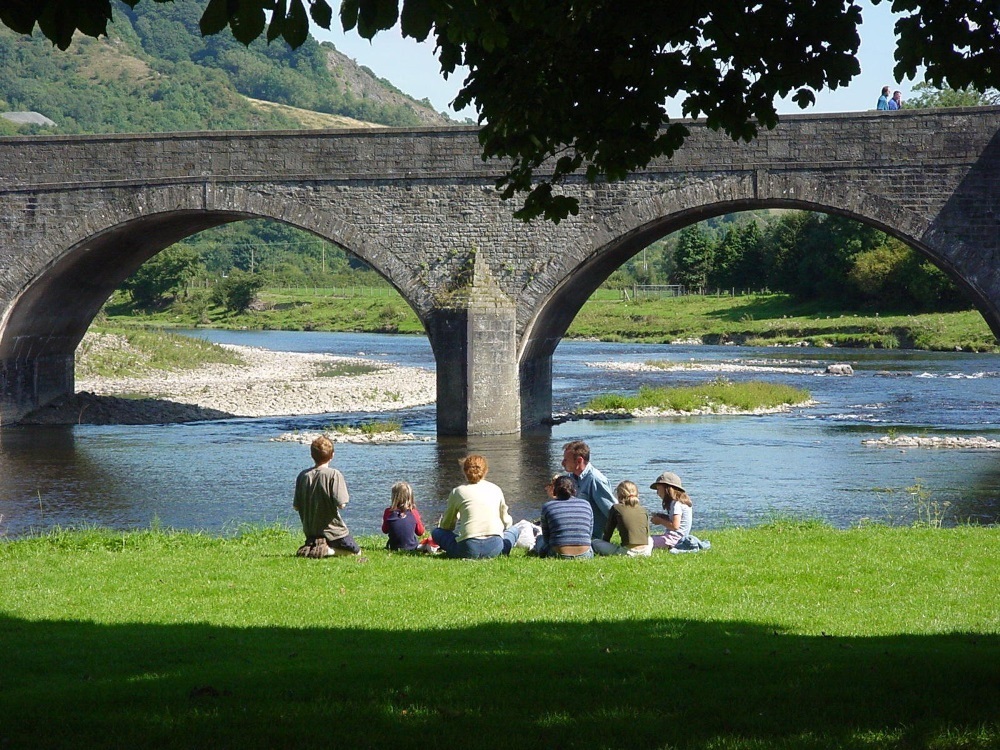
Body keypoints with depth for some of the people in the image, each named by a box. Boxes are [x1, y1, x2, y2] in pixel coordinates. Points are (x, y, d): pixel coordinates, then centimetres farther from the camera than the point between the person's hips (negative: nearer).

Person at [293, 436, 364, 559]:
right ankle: (327, 550, -12)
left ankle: (310, 547, 1)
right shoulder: (334, 475, -17)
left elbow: (296, 506, 0)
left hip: (310, 530, 5)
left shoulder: (303, 475, -4)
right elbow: (341, 504, -22)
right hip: (332, 530, -5)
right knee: (356, 552, 12)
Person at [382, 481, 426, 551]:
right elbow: (420, 532, 0)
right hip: (412, 547, -1)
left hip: (394, 548, 1)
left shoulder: (388, 512, -14)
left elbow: (385, 531, 3)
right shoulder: (414, 513, -14)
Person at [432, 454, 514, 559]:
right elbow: (506, 522, 22)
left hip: (469, 549, -2)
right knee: (514, 531, 33)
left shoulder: (457, 491, 10)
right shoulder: (496, 489, 14)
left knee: (436, 532, 23)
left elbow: (446, 525, 18)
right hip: (494, 549, 2)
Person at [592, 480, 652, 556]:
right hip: (645, 552, 4)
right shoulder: (643, 510, 15)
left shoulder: (616, 508, 6)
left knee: (594, 542, 10)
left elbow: (608, 533, 12)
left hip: (628, 552, -4)